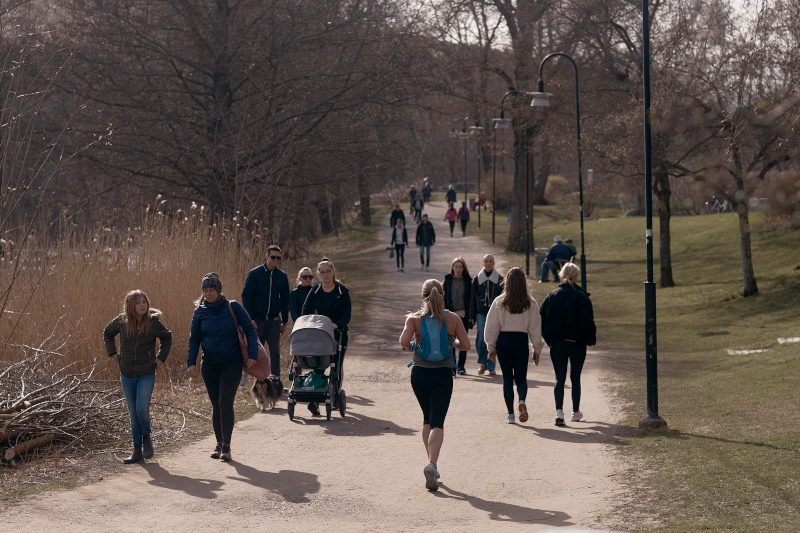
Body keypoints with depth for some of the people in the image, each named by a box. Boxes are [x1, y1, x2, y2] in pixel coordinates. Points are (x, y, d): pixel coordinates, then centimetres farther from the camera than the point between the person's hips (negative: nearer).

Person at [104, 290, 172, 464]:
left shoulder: (153, 322, -7)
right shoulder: (121, 321, -5)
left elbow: (166, 338, 12)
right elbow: (107, 333, 16)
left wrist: (161, 357, 3)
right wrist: (112, 353, 7)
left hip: (146, 374, -2)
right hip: (127, 375, 2)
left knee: (142, 409, -15)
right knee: (133, 413, 6)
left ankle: (146, 437, 14)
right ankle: (137, 451, 14)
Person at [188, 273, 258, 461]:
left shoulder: (233, 307, -6)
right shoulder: (200, 312, 2)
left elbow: (250, 330, -1)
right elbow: (194, 339, 6)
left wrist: (252, 354, -10)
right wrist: (191, 362, -5)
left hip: (231, 365, -3)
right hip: (210, 366, 3)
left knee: (225, 402, -11)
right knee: (216, 405, 8)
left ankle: (227, 446, -5)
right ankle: (219, 444, 19)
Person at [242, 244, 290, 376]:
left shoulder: (282, 276, 6)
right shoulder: (254, 274, -4)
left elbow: (285, 300, 15)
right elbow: (246, 297, -4)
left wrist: (284, 321, 11)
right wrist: (250, 319, -11)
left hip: (274, 321, 2)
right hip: (257, 320, -2)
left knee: (275, 352, -1)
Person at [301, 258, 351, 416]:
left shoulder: (342, 291, -2)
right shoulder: (315, 291, 6)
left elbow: (346, 315, -6)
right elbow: (306, 310, 2)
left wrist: (337, 324, -25)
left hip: (338, 333, -1)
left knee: (337, 366, 8)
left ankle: (336, 398, 23)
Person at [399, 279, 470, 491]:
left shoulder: (414, 318, -5)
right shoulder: (453, 319, -3)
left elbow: (404, 342, -18)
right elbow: (466, 345, -1)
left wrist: (410, 347, 4)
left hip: (419, 372, 1)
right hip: (443, 374, -1)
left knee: (427, 419, 20)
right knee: (437, 422, -3)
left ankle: (431, 463, 24)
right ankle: (432, 464, -23)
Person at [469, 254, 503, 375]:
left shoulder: (499, 279, 7)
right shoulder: (477, 279, 8)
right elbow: (472, 298, 8)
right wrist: (472, 316, 2)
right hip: (481, 313, 0)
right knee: (481, 338, -7)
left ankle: (491, 366, 5)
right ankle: (483, 363, 11)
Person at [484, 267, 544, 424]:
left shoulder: (499, 302, -4)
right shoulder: (530, 303, -3)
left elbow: (492, 326, 0)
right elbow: (535, 327, 0)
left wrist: (491, 348, 9)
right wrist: (537, 350, 8)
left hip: (503, 341, 0)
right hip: (521, 341, 0)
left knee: (507, 378, 10)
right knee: (521, 377, 11)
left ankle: (510, 414, 8)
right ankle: (522, 401, -19)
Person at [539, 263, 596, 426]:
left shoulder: (552, 296, 1)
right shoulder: (581, 297, -8)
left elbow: (541, 318, 0)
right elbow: (587, 321, -14)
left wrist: (548, 338, 11)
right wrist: (591, 339, 0)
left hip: (557, 344, 1)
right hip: (577, 344, -1)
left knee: (560, 378, 1)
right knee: (575, 378, 13)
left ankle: (559, 411, -18)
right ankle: (576, 412, 23)